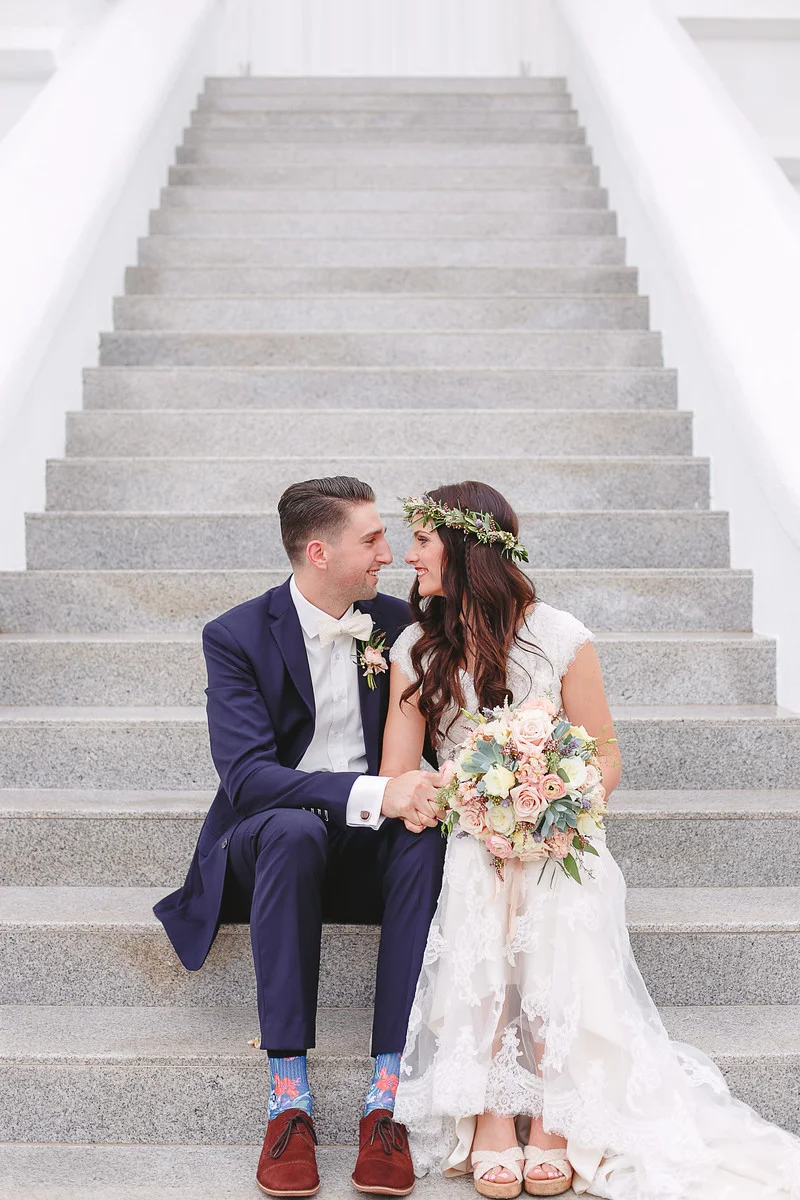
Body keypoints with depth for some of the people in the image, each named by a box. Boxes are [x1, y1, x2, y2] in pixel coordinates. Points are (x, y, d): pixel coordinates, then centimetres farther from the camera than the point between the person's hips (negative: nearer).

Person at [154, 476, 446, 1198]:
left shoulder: (397, 623, 4)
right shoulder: (237, 636, -8)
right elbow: (245, 774, -20)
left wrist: (422, 788, -19)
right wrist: (372, 794, -33)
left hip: (371, 843, 3)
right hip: (269, 839, -2)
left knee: (426, 838, -31)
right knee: (293, 828, -37)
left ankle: (387, 1098, -33)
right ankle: (289, 1098, -33)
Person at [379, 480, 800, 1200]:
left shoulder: (559, 637, -1)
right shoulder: (416, 649, 7)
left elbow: (605, 755, 4)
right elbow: (397, 777, 4)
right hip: (465, 838, 2)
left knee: (554, 904, -34)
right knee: (477, 891, -33)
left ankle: (553, 1116, -29)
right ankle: (490, 1117, -32)